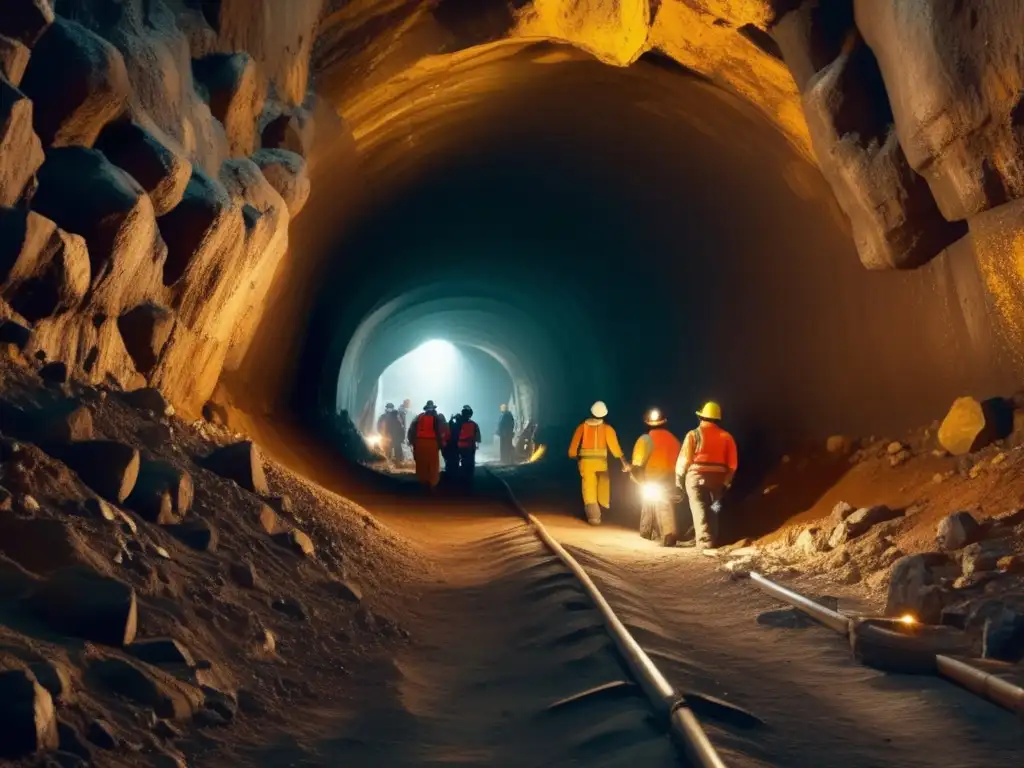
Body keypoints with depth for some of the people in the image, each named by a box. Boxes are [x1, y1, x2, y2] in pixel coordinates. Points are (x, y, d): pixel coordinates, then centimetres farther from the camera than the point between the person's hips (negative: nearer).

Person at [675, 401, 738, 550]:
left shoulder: (694, 434, -3)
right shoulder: (727, 437, 6)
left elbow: (684, 458, -5)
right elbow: (732, 464, 4)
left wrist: (678, 479, 4)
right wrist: (726, 482, 12)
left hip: (696, 476, -4)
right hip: (717, 479, 4)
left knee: (700, 511, -4)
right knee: (713, 511, 17)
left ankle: (705, 543, -15)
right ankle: (712, 541, 20)